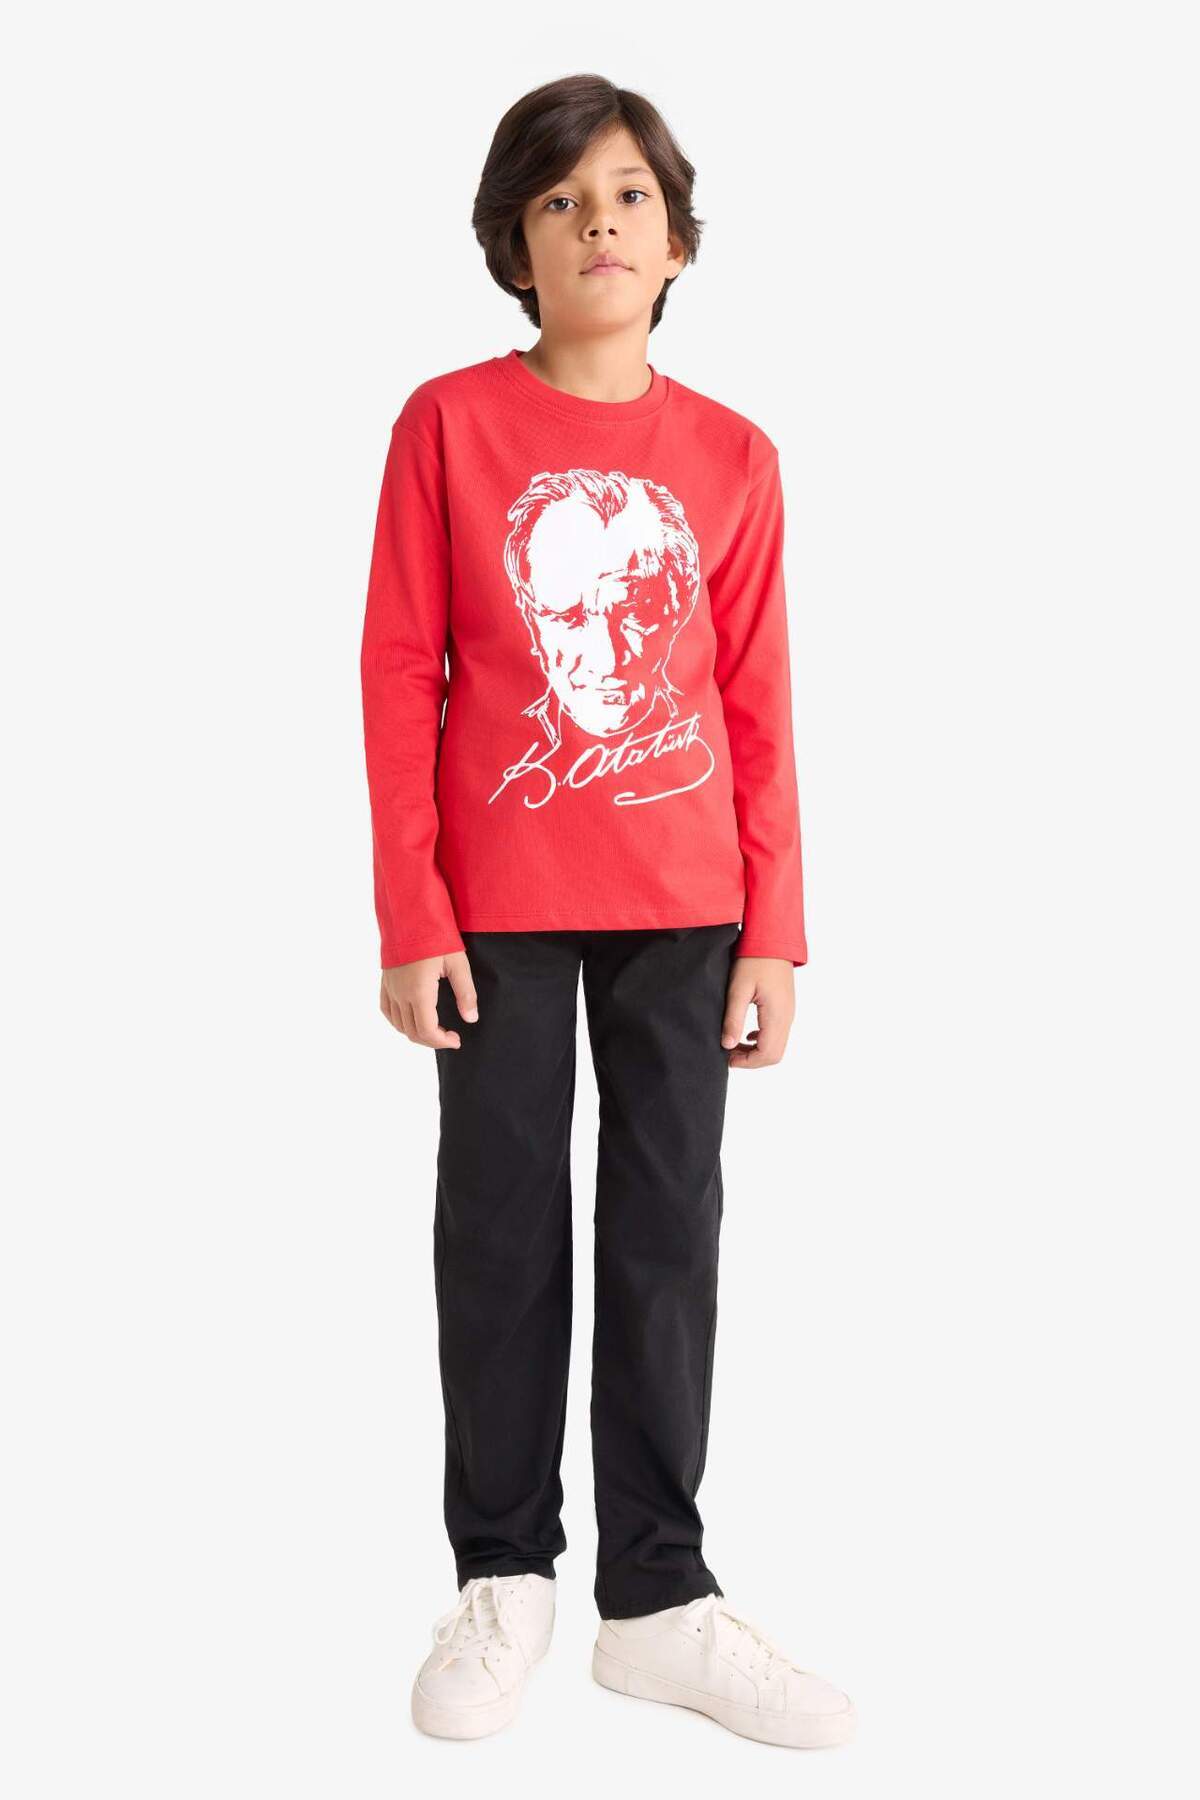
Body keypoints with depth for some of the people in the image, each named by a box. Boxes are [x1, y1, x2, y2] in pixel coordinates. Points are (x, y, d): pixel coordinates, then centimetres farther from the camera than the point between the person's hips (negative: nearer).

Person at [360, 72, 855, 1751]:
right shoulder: (448, 424, -2)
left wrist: (773, 932, 1)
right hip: (498, 904, -1)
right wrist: (411, 917, -7)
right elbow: (399, 676, -3)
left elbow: (758, 710, 4)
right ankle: (502, 1577, 23)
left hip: (680, 905, 2)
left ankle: (658, 1593, 20)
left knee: (670, 1229, 7)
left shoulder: (733, 457, 3)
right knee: (500, 1226, 7)